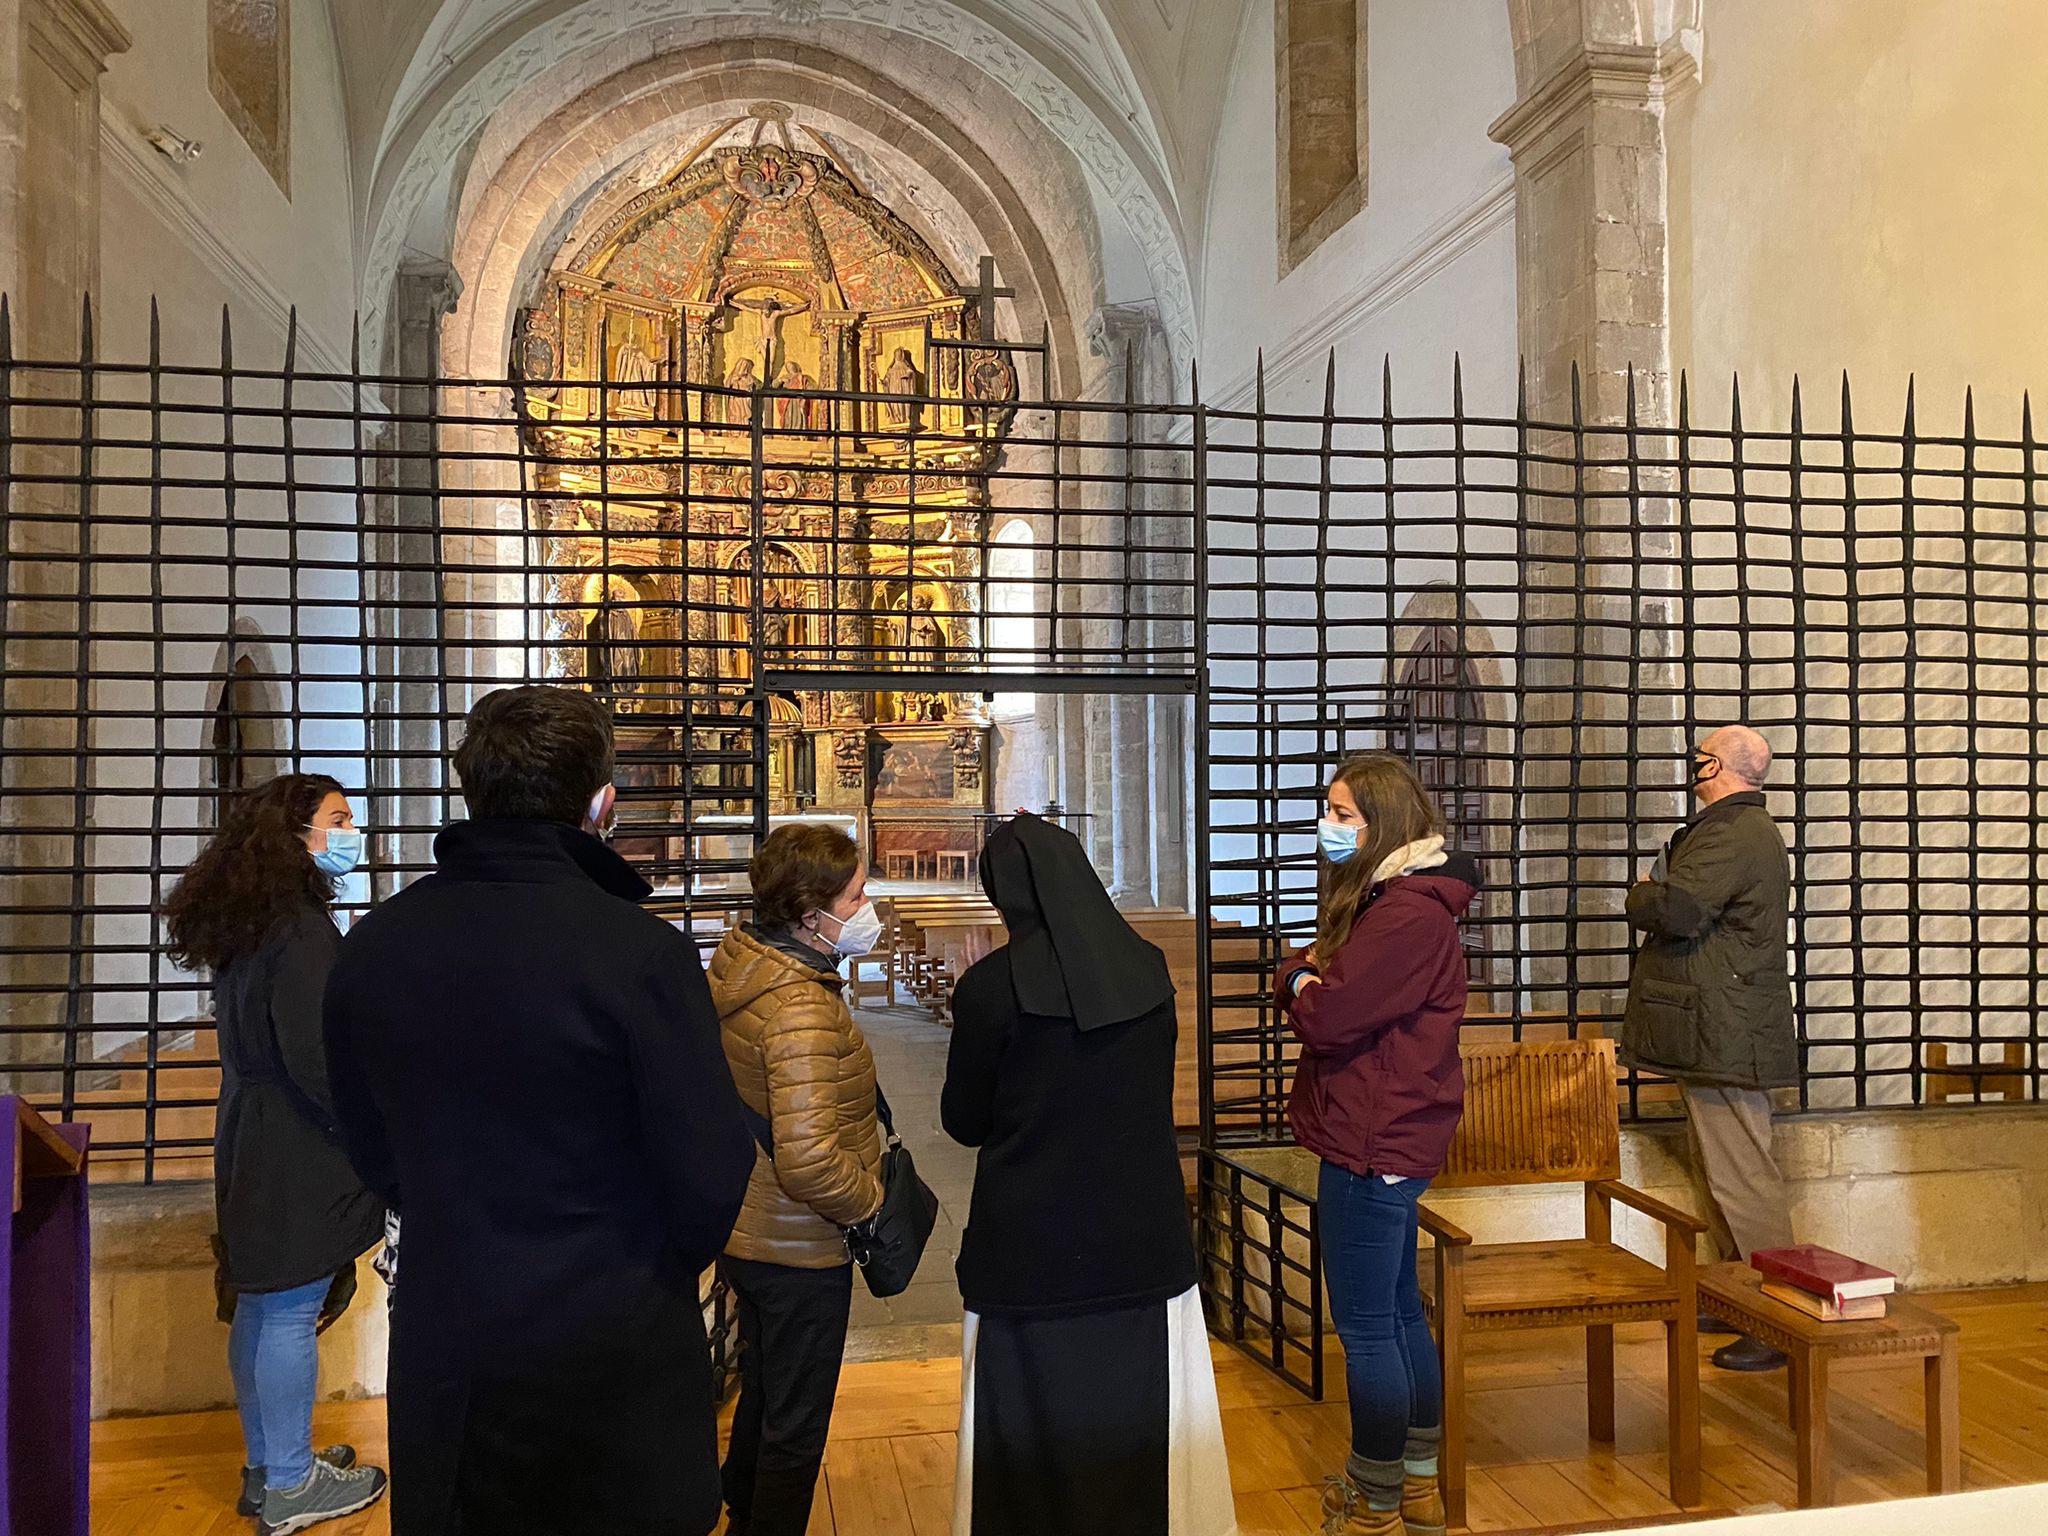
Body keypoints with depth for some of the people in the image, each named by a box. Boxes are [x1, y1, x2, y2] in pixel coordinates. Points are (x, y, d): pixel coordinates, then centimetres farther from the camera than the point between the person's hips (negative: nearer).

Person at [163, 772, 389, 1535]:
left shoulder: (250, 922, 10)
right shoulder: (299, 930, -20)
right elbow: (316, 1061, -23)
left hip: (254, 1143, 10)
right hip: (299, 1154, -10)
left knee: (260, 1307, 17)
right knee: (293, 1313, 1)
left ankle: (268, 1467, 30)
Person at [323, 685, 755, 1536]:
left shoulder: (369, 947, -5)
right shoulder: (641, 951, -22)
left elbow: (373, 1154, 6)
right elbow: (710, 1178, -17)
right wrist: (660, 1269, 3)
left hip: (441, 1348, 5)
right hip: (611, 1359, -4)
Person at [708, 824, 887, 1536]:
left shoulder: (738, 967, 0)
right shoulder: (801, 1009, -30)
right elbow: (809, 1162, -35)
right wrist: (870, 1202, -17)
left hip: (747, 1232, 9)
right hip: (800, 1252, -9)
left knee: (762, 1400, 28)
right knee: (796, 1426, 11)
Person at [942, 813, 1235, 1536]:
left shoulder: (990, 986, -14)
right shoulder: (1149, 968, -2)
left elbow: (965, 1122, -2)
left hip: (1031, 1250, -3)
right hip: (1145, 1240, 4)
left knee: (1034, 1433, 11)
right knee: (1147, 1425, 16)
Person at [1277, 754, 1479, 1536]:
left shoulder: (1407, 915, -21)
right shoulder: (1380, 899, 13)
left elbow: (1326, 1019, -24)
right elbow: (1298, 974, 12)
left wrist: (1305, 987, -4)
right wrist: (1309, 975, -10)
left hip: (1374, 1143, -11)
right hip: (1387, 1138, 11)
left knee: (1365, 1326, 1)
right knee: (1399, 1311, 19)